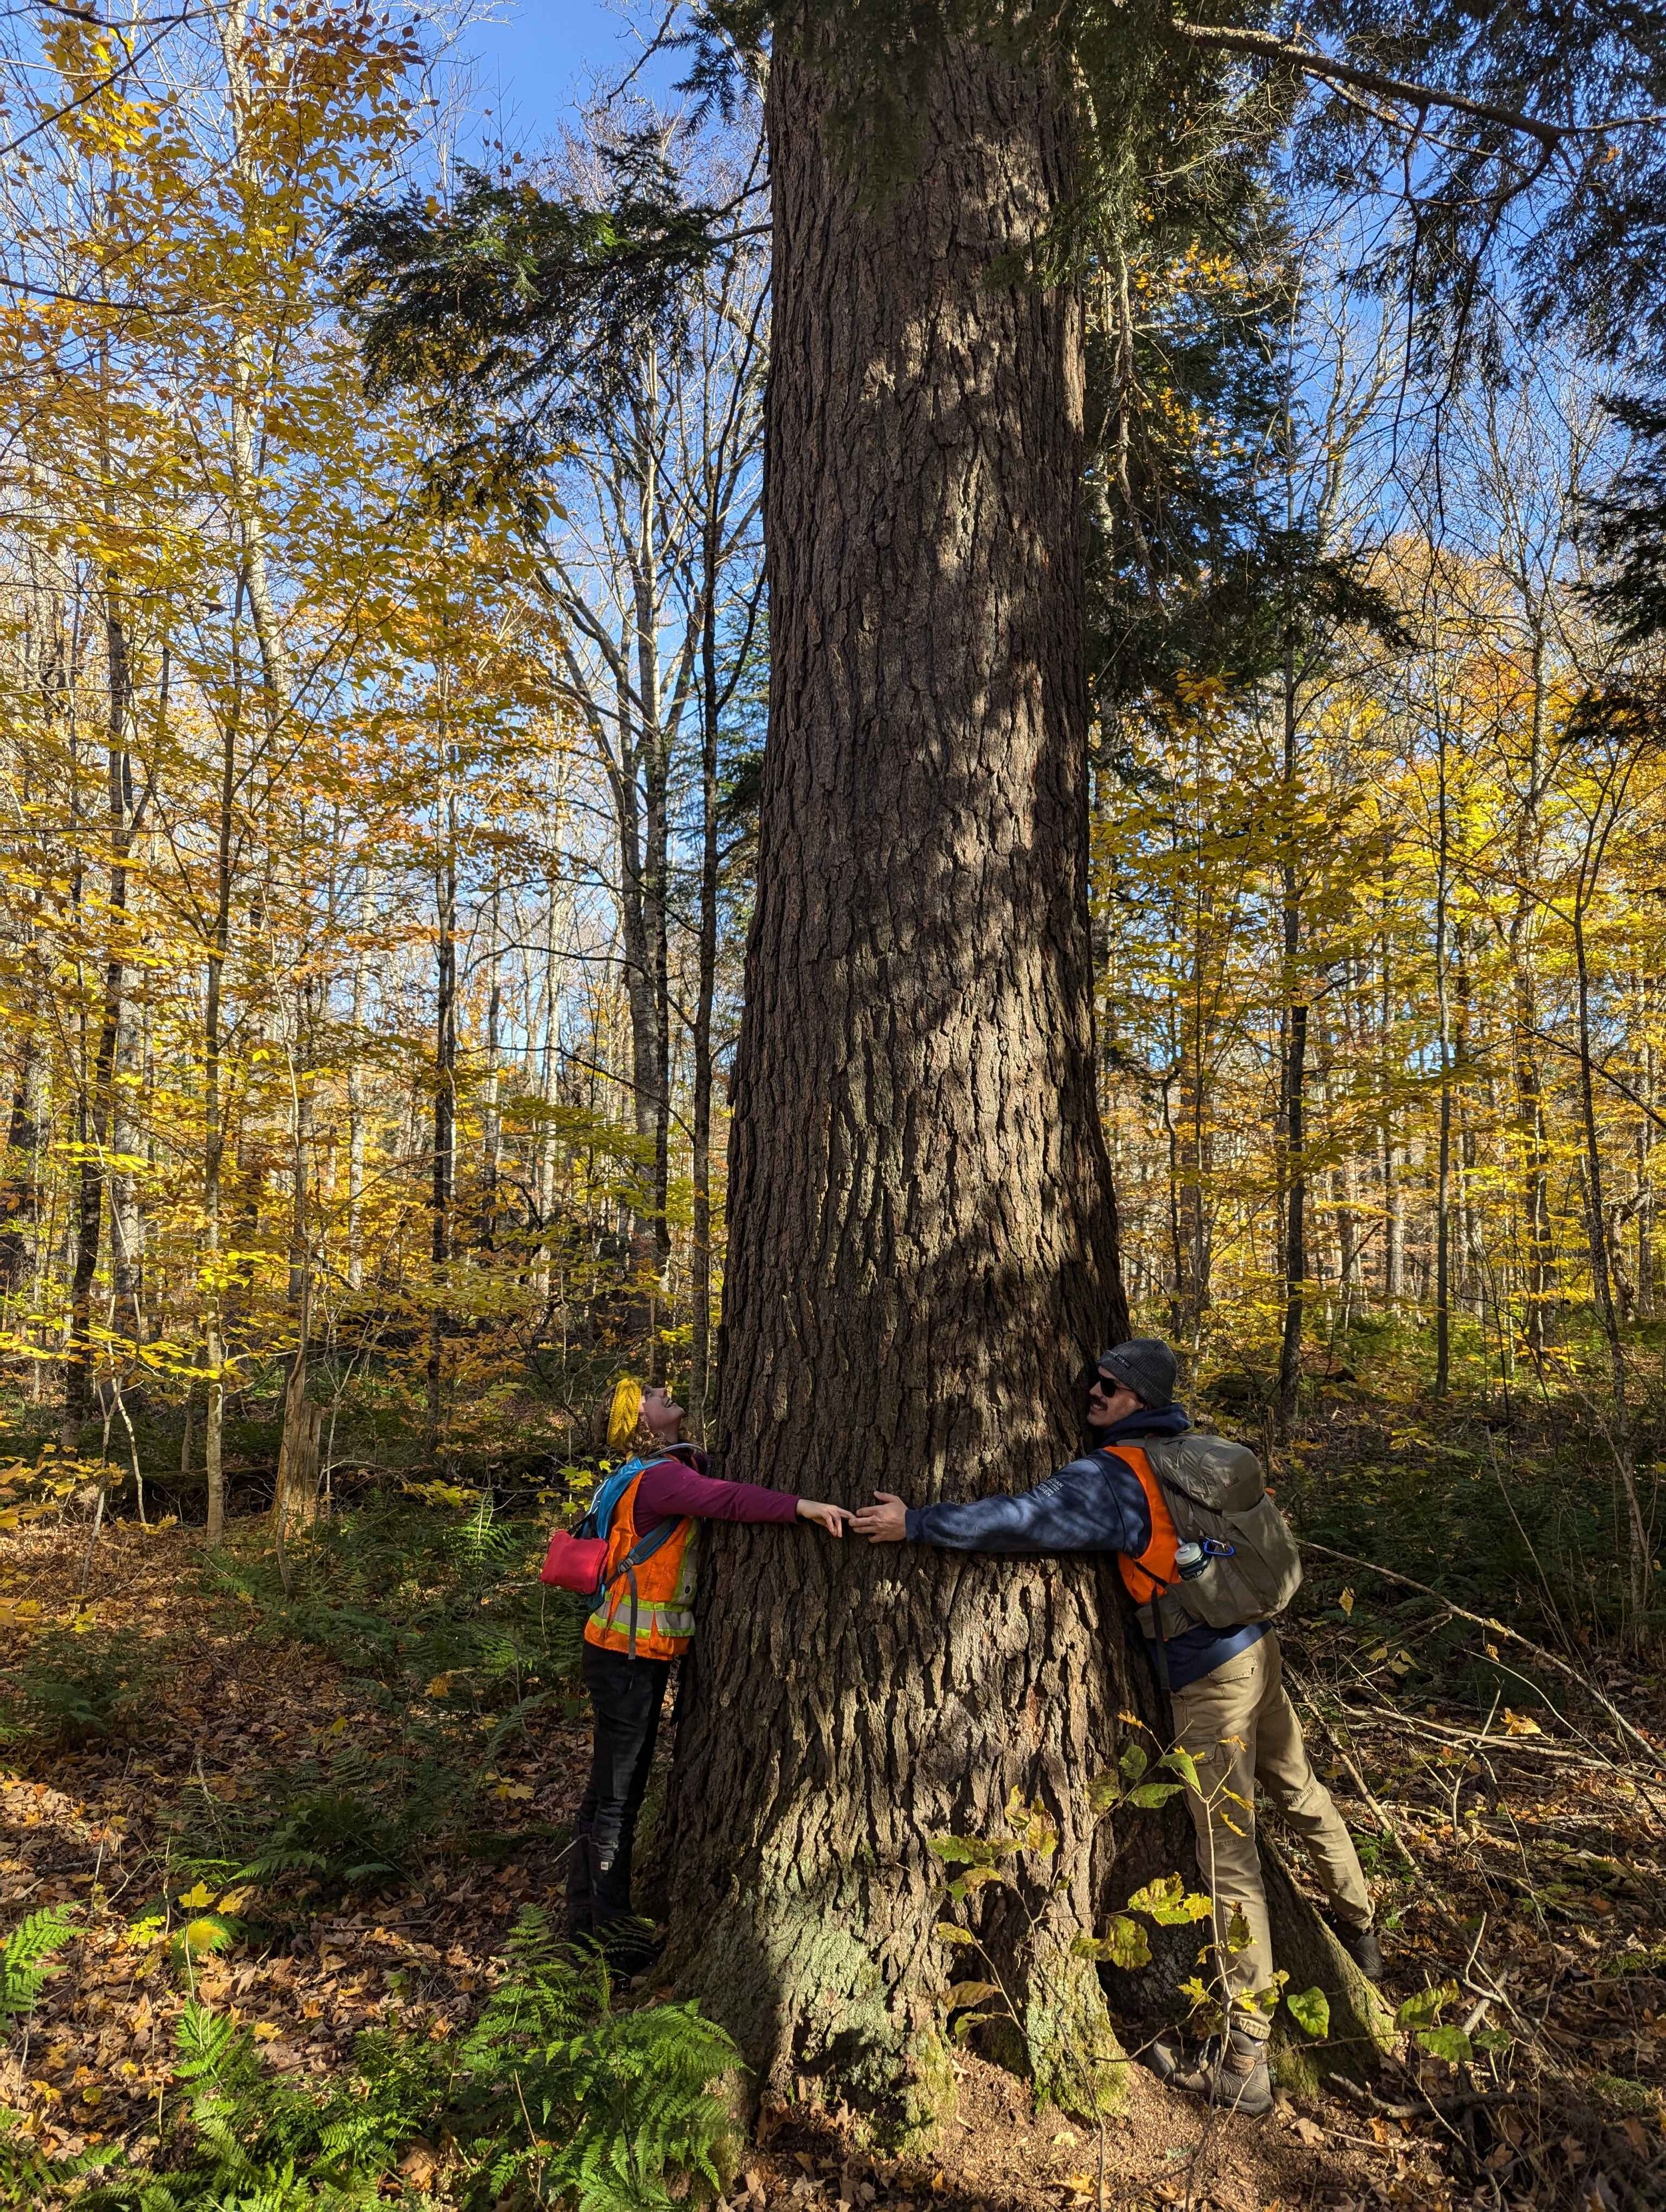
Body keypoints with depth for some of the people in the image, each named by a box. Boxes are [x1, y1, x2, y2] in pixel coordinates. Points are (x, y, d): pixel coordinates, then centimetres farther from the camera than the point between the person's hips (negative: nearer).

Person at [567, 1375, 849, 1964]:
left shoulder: (675, 1469, 11)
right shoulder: (660, 1476, -21)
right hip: (627, 1655, -10)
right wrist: (801, 1506, -47)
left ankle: (585, 1911, 32)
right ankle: (611, 1925, 11)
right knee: (616, 1790, 0)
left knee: (616, 1784, 19)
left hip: (643, 1654, 10)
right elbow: (726, 1499, -36)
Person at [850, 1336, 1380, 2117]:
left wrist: (915, 1522, -20)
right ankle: (1358, 1929, 48)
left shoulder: (1113, 1475, -18)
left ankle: (1242, 2060, 7)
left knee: (1228, 1856, -2)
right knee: (1300, 1791, 27)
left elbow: (1021, 1520, -25)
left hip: (1209, 1679, -8)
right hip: (1255, 1644, 8)